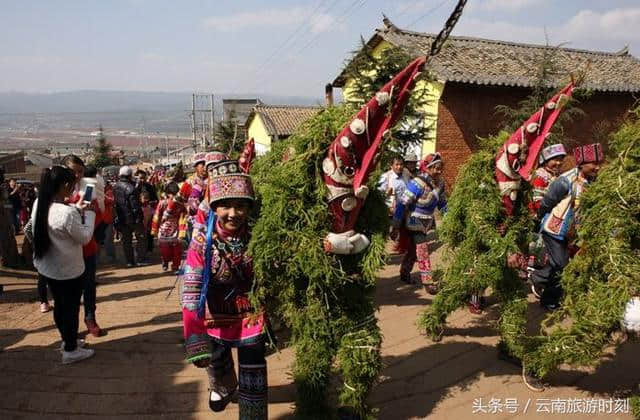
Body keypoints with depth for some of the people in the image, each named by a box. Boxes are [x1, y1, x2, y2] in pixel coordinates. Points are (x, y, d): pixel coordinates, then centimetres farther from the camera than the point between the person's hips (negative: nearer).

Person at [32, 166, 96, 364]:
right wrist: (89, 213, -8)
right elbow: (85, 237, -17)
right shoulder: (68, 212, -30)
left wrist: (78, 209, 6)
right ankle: (71, 351, 24)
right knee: (71, 308, 10)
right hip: (68, 270, -8)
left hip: (46, 267, 8)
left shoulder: (39, 204, -4)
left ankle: (67, 340, 42)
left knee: (59, 305, 23)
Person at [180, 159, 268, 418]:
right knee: (217, 363, 29)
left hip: (252, 316, -1)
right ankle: (222, 389, 64)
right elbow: (191, 293, -28)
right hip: (217, 317, 2)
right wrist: (195, 339, -35)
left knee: (253, 380, -2)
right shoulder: (203, 241, -24)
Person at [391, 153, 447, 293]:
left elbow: (442, 203, 11)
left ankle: (405, 273, 34)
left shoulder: (439, 183, -5)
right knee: (422, 251, -8)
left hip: (427, 222, 7)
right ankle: (427, 281, -2)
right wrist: (396, 226, -23)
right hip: (415, 223, -7)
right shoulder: (417, 183, -26)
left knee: (413, 249, 18)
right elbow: (402, 204, -24)